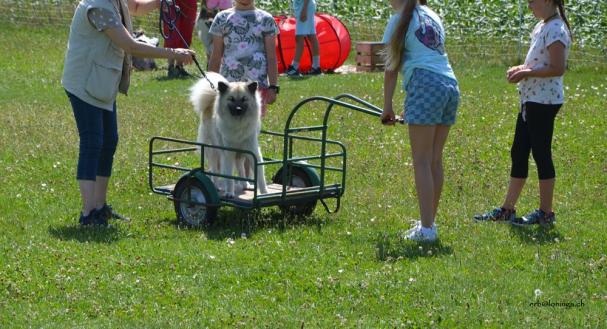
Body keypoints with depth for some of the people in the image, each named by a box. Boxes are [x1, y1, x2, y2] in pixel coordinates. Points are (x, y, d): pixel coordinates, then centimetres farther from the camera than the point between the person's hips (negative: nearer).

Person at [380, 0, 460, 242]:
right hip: (450, 85, 7)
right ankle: (429, 222, 19)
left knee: (422, 161, -6)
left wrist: (387, 107, 8)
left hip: (426, 86, -7)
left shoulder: (400, 20, 3)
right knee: (435, 160, 13)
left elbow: (391, 69, 2)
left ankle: (426, 229, -11)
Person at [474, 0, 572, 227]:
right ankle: (507, 210, 18)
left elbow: (558, 68, -22)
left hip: (544, 101, -10)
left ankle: (546, 213, 6)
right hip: (531, 99, 10)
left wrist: (526, 73, -18)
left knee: (541, 154, -3)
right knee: (518, 153, 12)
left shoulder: (555, 30, -16)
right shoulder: (541, 27, 14)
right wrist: (521, 68, 6)